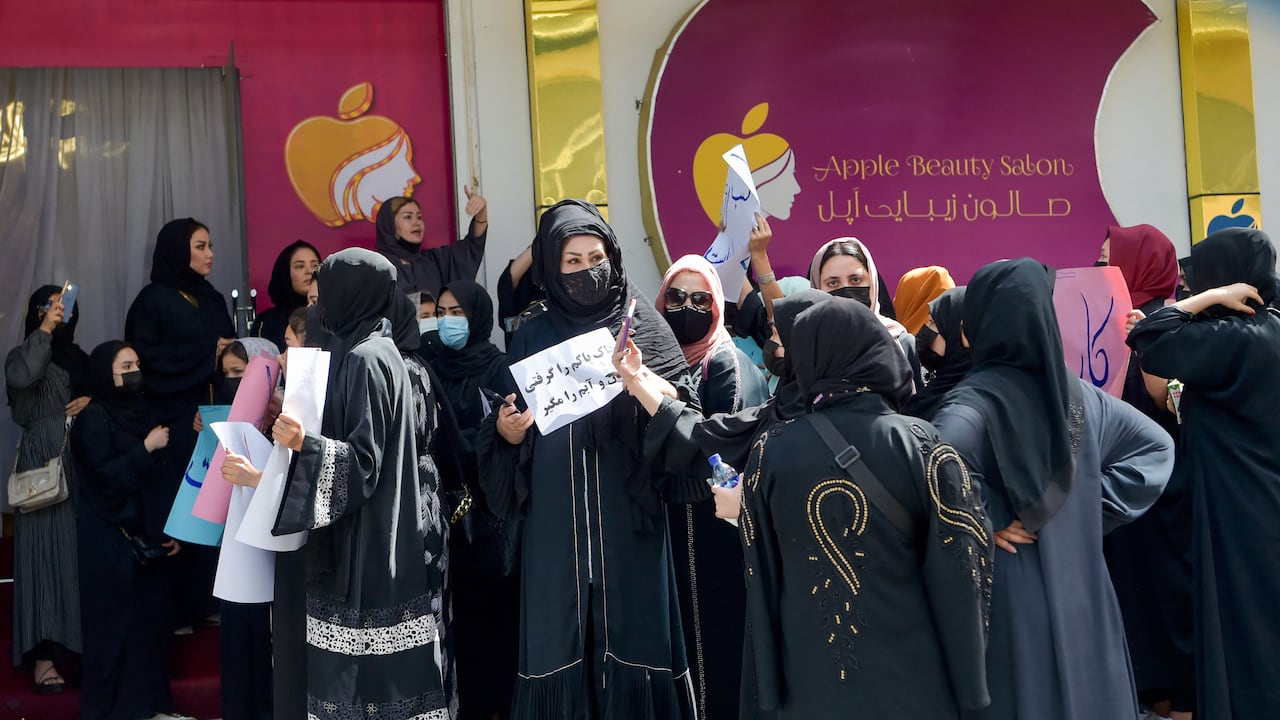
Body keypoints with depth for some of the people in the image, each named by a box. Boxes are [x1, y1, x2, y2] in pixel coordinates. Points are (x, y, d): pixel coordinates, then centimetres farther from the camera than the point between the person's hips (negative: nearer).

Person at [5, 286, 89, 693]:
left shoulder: (81, 359, 19)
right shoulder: (24, 354, 4)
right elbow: (20, 378, -20)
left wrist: (91, 400, -2)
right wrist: (44, 330, -12)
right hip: (42, 465, -4)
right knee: (46, 552, -8)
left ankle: (84, 641, 8)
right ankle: (43, 653, -8)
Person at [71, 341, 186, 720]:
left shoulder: (142, 411, 11)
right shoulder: (94, 418, -8)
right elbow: (106, 475, -18)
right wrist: (146, 448, -14)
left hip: (147, 532, 6)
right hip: (110, 536, -6)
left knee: (152, 615, 8)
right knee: (115, 619, 0)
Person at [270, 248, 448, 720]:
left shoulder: (364, 359, -15)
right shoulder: (369, 350, 13)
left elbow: (364, 458, -19)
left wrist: (304, 442, -31)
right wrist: (302, 432, 24)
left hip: (363, 543, -10)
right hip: (369, 535, 10)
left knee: (365, 677, -2)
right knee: (381, 671, 13)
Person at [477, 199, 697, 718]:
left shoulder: (642, 325, 3)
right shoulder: (534, 336, 10)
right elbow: (507, 425, 12)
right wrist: (504, 430, -9)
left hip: (628, 521, -1)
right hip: (556, 526, 2)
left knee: (631, 635, 3)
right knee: (558, 646, 5)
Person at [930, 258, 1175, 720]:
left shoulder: (975, 397, -17)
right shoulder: (1076, 392, 3)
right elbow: (1155, 445, 11)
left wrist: (983, 523, -20)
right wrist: (1089, 511, 5)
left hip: (1011, 595, -6)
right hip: (1081, 589, 6)